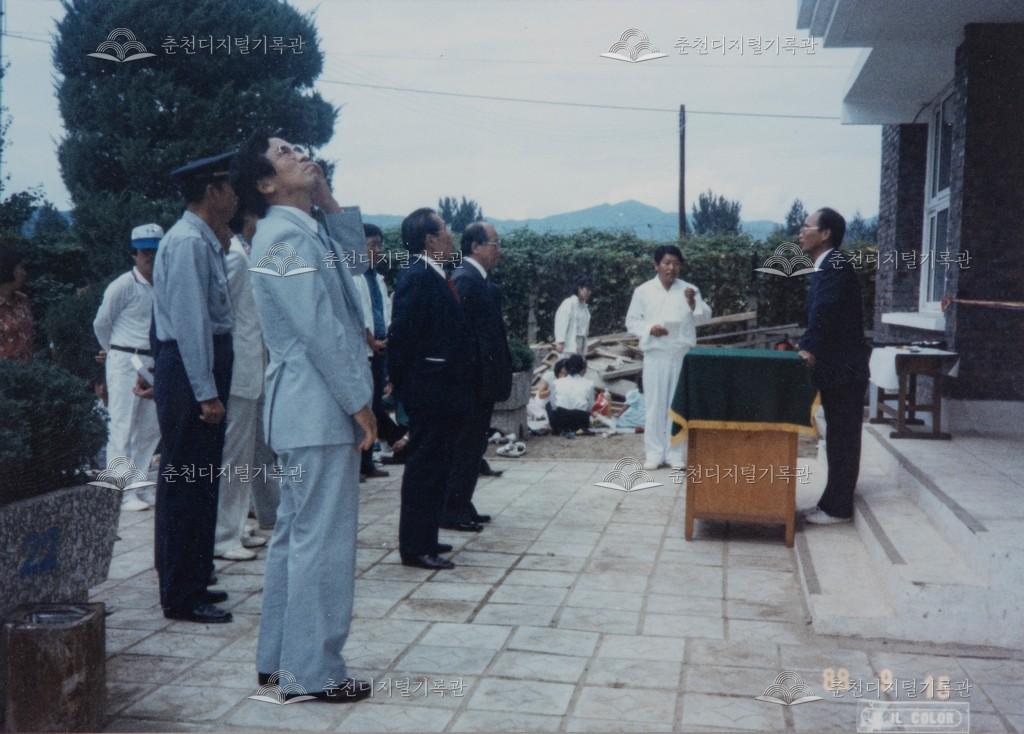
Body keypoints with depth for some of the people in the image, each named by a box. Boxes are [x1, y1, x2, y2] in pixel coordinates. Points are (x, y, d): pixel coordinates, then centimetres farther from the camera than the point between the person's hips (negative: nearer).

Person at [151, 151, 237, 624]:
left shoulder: (205, 242, 15)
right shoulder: (188, 243, -15)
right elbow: (190, 320, -20)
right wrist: (205, 392, -21)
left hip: (206, 363, 10)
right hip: (188, 371, -10)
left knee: (200, 482, 15)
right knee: (185, 483, -4)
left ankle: (191, 584, 27)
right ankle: (180, 597, 5)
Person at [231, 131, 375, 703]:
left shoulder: (305, 229, 14)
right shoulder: (288, 235, -15)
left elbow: (356, 260, 25)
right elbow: (320, 329, -19)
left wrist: (329, 200, 14)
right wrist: (359, 401, -14)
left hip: (309, 409, 10)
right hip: (322, 409, -10)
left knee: (296, 534, 15)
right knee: (323, 540, -3)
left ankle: (279, 658, 25)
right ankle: (315, 671, 7)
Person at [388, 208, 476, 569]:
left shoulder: (438, 278, 13)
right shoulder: (417, 278, -15)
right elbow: (401, 335, -18)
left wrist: (462, 385, 13)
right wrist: (401, 385, -13)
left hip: (445, 392, 9)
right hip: (429, 391, -9)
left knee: (434, 468, 15)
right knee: (424, 468, -2)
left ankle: (425, 539, 26)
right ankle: (415, 547, 6)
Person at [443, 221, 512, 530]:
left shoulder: (478, 280, 14)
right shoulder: (466, 279, -16)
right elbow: (464, 332, -22)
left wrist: (497, 373, 15)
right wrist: (477, 376, -23)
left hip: (481, 379, 10)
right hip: (476, 378, -10)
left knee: (472, 446, 15)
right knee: (466, 446, -3)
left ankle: (461, 506, 23)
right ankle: (451, 511, 5)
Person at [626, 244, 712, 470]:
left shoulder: (689, 289, 6)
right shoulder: (643, 290, 2)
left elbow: (704, 318, 1)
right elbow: (631, 321, 5)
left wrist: (693, 303, -17)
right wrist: (649, 329, -13)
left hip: (682, 354, 1)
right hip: (655, 353, -1)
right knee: (655, 403, 1)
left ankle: (676, 453, 12)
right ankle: (654, 453, 9)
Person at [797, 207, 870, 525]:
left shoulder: (835, 265, -16)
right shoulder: (827, 267, 15)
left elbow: (824, 313, -25)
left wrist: (811, 351, -26)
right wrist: (807, 347, 9)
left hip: (843, 368, -10)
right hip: (836, 367, 10)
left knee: (842, 439, -2)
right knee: (840, 438, 14)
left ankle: (837, 508, 5)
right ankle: (836, 501, 22)